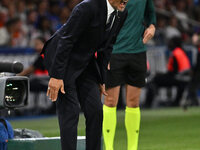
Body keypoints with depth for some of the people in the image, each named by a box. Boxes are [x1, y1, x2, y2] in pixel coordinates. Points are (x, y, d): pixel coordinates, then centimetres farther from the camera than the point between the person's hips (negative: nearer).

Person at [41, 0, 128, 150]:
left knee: (95, 110, 0)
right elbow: (66, 40, -25)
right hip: (60, 57, -7)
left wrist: (101, 79, 7)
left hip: (85, 61, 7)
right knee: (70, 110, -12)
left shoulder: (122, 14, -3)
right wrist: (56, 76, -27)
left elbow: (106, 47, 8)